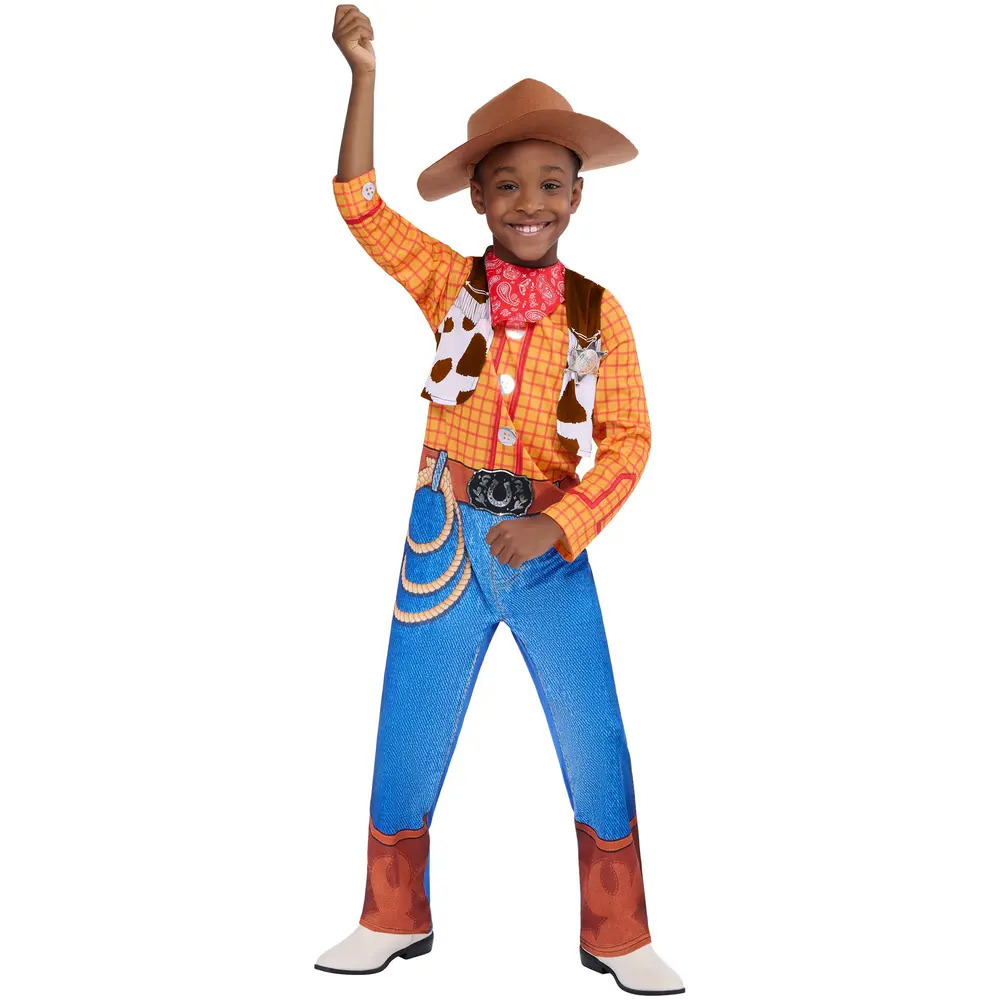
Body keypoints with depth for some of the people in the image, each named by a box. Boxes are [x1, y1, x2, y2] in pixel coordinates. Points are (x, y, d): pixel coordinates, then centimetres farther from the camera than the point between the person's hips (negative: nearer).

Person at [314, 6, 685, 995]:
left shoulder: (598, 312, -1)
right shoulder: (451, 283, 1)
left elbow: (627, 439, -4)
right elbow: (357, 198, -3)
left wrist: (552, 527, -16)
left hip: (551, 547, 0)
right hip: (445, 542, 1)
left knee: (598, 753, 3)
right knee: (405, 749, 9)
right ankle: (394, 919, 32)